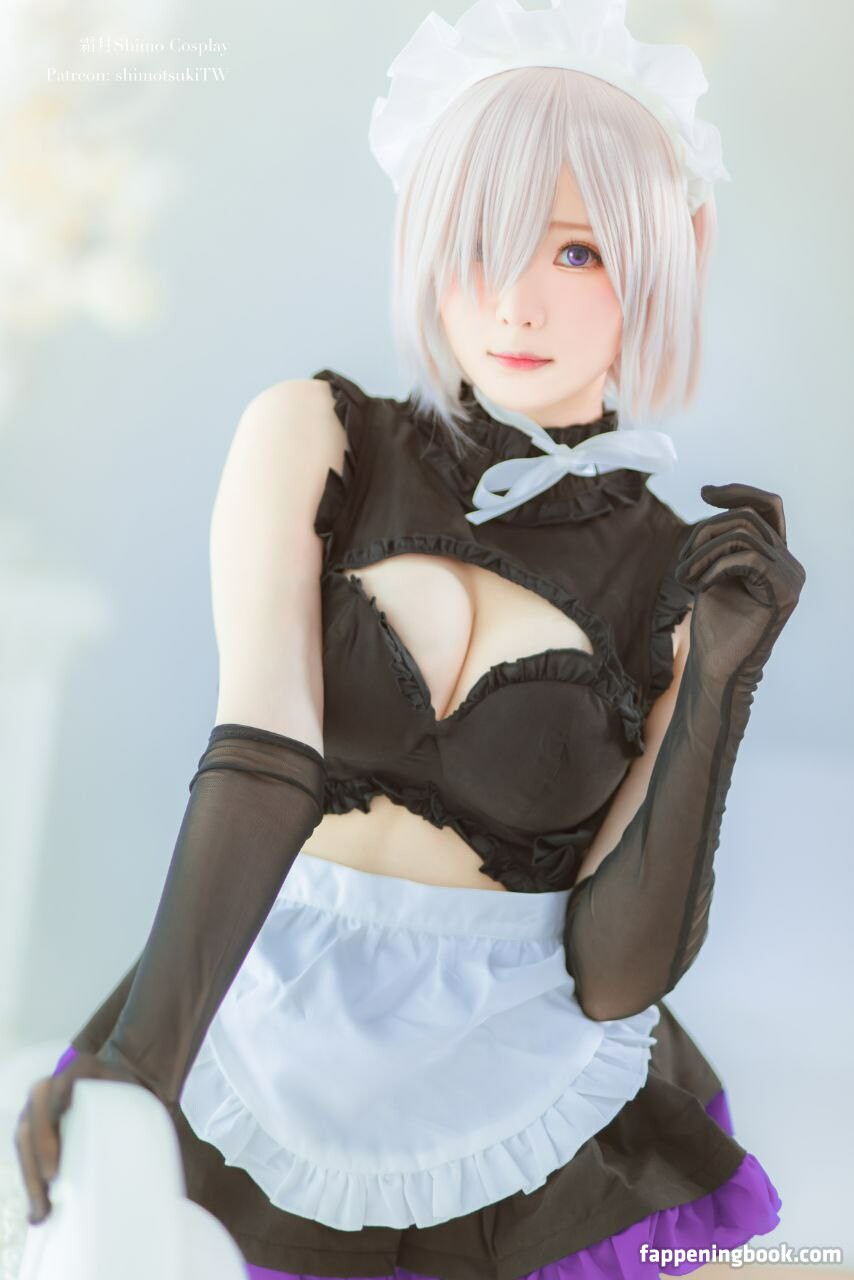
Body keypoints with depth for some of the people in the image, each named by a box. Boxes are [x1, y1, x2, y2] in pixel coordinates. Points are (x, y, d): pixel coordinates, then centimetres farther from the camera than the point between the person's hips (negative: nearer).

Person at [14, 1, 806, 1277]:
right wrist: (135, 1058, -35)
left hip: (526, 1105, 0)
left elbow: (618, 970, -13)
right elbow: (265, 752, -22)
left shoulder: (680, 583, -7)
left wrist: (720, 678, -21)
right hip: (260, 1047, 0)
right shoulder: (313, 438, -8)